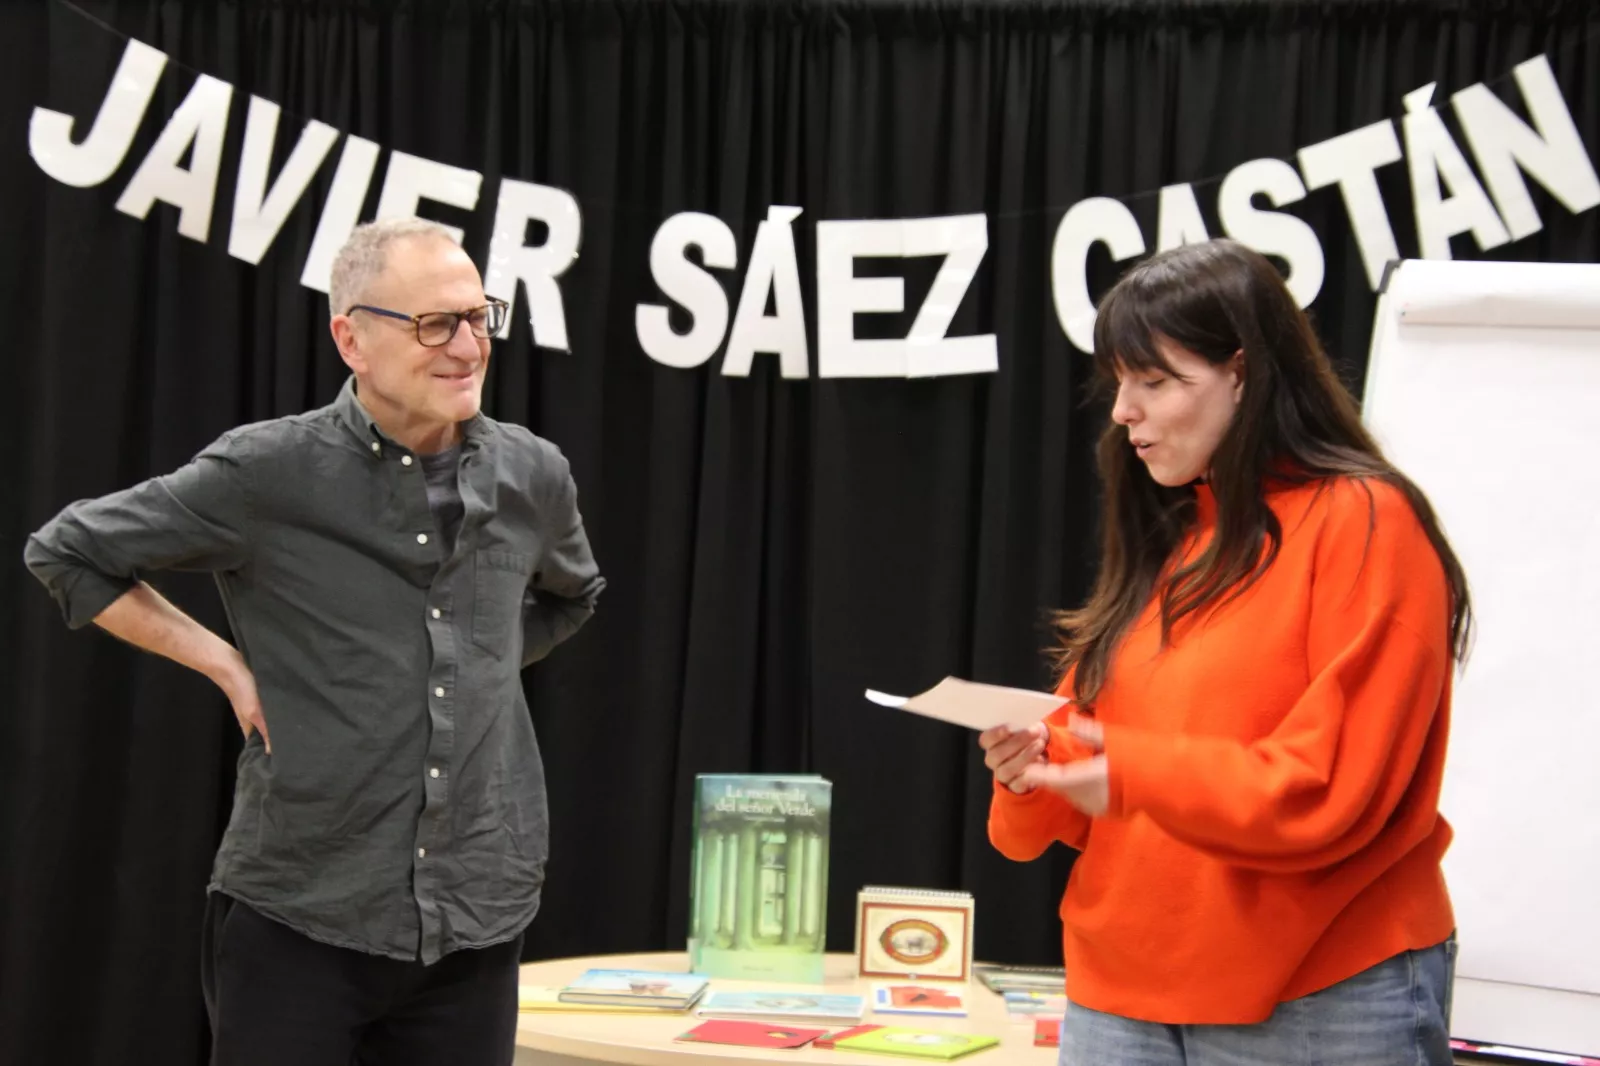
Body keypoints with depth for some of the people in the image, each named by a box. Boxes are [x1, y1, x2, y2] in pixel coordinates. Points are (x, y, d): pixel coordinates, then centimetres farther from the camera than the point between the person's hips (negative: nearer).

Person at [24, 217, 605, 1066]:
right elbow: (65, 552, 2)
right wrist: (222, 662, -2)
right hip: (297, 919, -3)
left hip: (477, 926, 4)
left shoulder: (533, 477, 4)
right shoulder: (266, 474, -9)